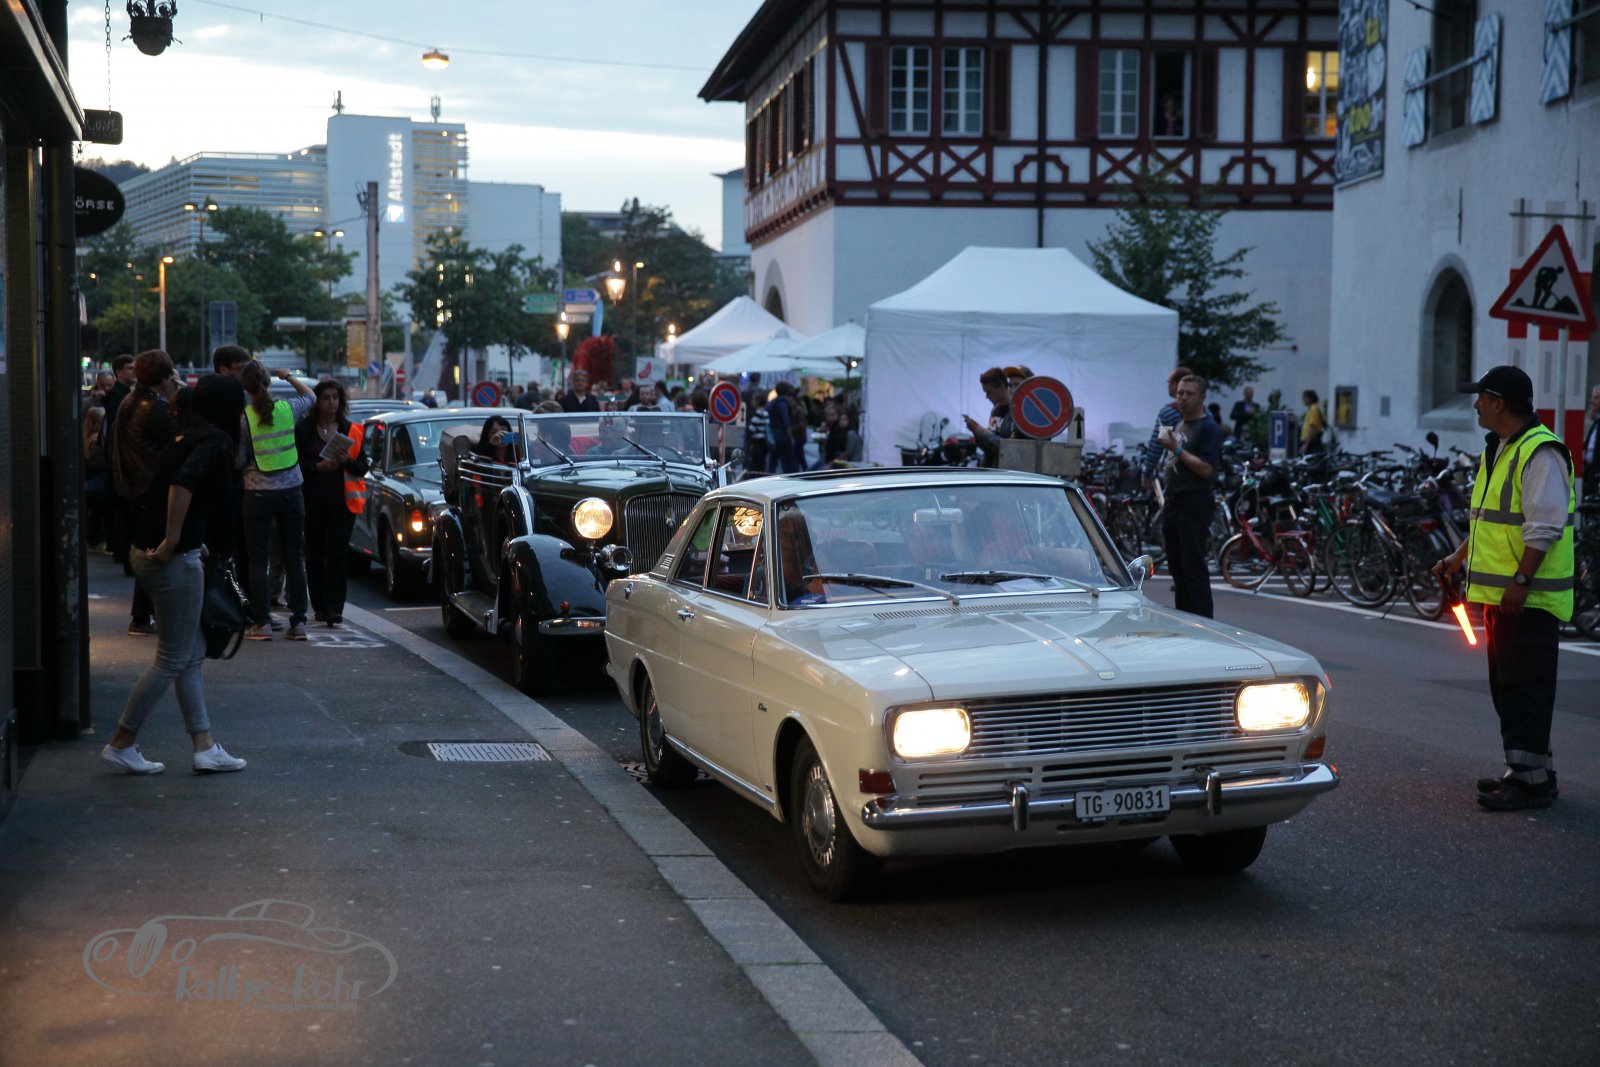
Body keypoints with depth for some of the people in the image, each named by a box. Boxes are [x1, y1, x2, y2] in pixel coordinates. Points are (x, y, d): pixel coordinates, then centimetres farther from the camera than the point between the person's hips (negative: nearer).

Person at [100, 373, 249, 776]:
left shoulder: (191, 438, 14)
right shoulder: (215, 440, -13)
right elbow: (182, 482, -30)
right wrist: (173, 541, -23)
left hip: (152, 556, 10)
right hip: (175, 560, -10)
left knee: (192, 655, 13)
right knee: (173, 659, 0)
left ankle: (205, 747, 16)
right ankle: (121, 744, 7)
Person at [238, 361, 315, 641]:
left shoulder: (243, 418, -10)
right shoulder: (288, 409, -4)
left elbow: (239, 461, -4)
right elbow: (310, 396, 18)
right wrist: (290, 378, 27)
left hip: (258, 494, -2)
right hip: (291, 492, 2)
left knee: (257, 560, 5)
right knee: (294, 558, 8)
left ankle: (262, 623, 2)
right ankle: (298, 621, 8)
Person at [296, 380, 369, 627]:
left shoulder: (352, 430, 8)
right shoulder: (304, 430, 5)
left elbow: (363, 467, 7)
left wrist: (347, 462, -13)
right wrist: (317, 467, -15)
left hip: (342, 502, -1)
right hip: (312, 502, 1)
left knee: (336, 555, -10)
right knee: (314, 555, 4)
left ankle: (334, 607, -11)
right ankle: (320, 606, 14)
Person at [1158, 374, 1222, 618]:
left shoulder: (1208, 428, -9)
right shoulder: (1178, 424, 18)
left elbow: (1206, 468, -19)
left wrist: (1176, 449, -18)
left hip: (1194, 507, -9)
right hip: (1173, 503, 9)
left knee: (1194, 568, -10)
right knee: (1177, 567, 11)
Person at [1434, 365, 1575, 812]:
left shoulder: (1540, 453, -16)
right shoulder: (1499, 450, 17)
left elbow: (1545, 527, -22)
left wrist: (1520, 581, -25)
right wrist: (1459, 558, 22)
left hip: (1530, 598, -10)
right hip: (1501, 595, 10)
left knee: (1525, 687, -8)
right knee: (1506, 685, 15)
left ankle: (1531, 780, -5)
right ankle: (1524, 769, 24)